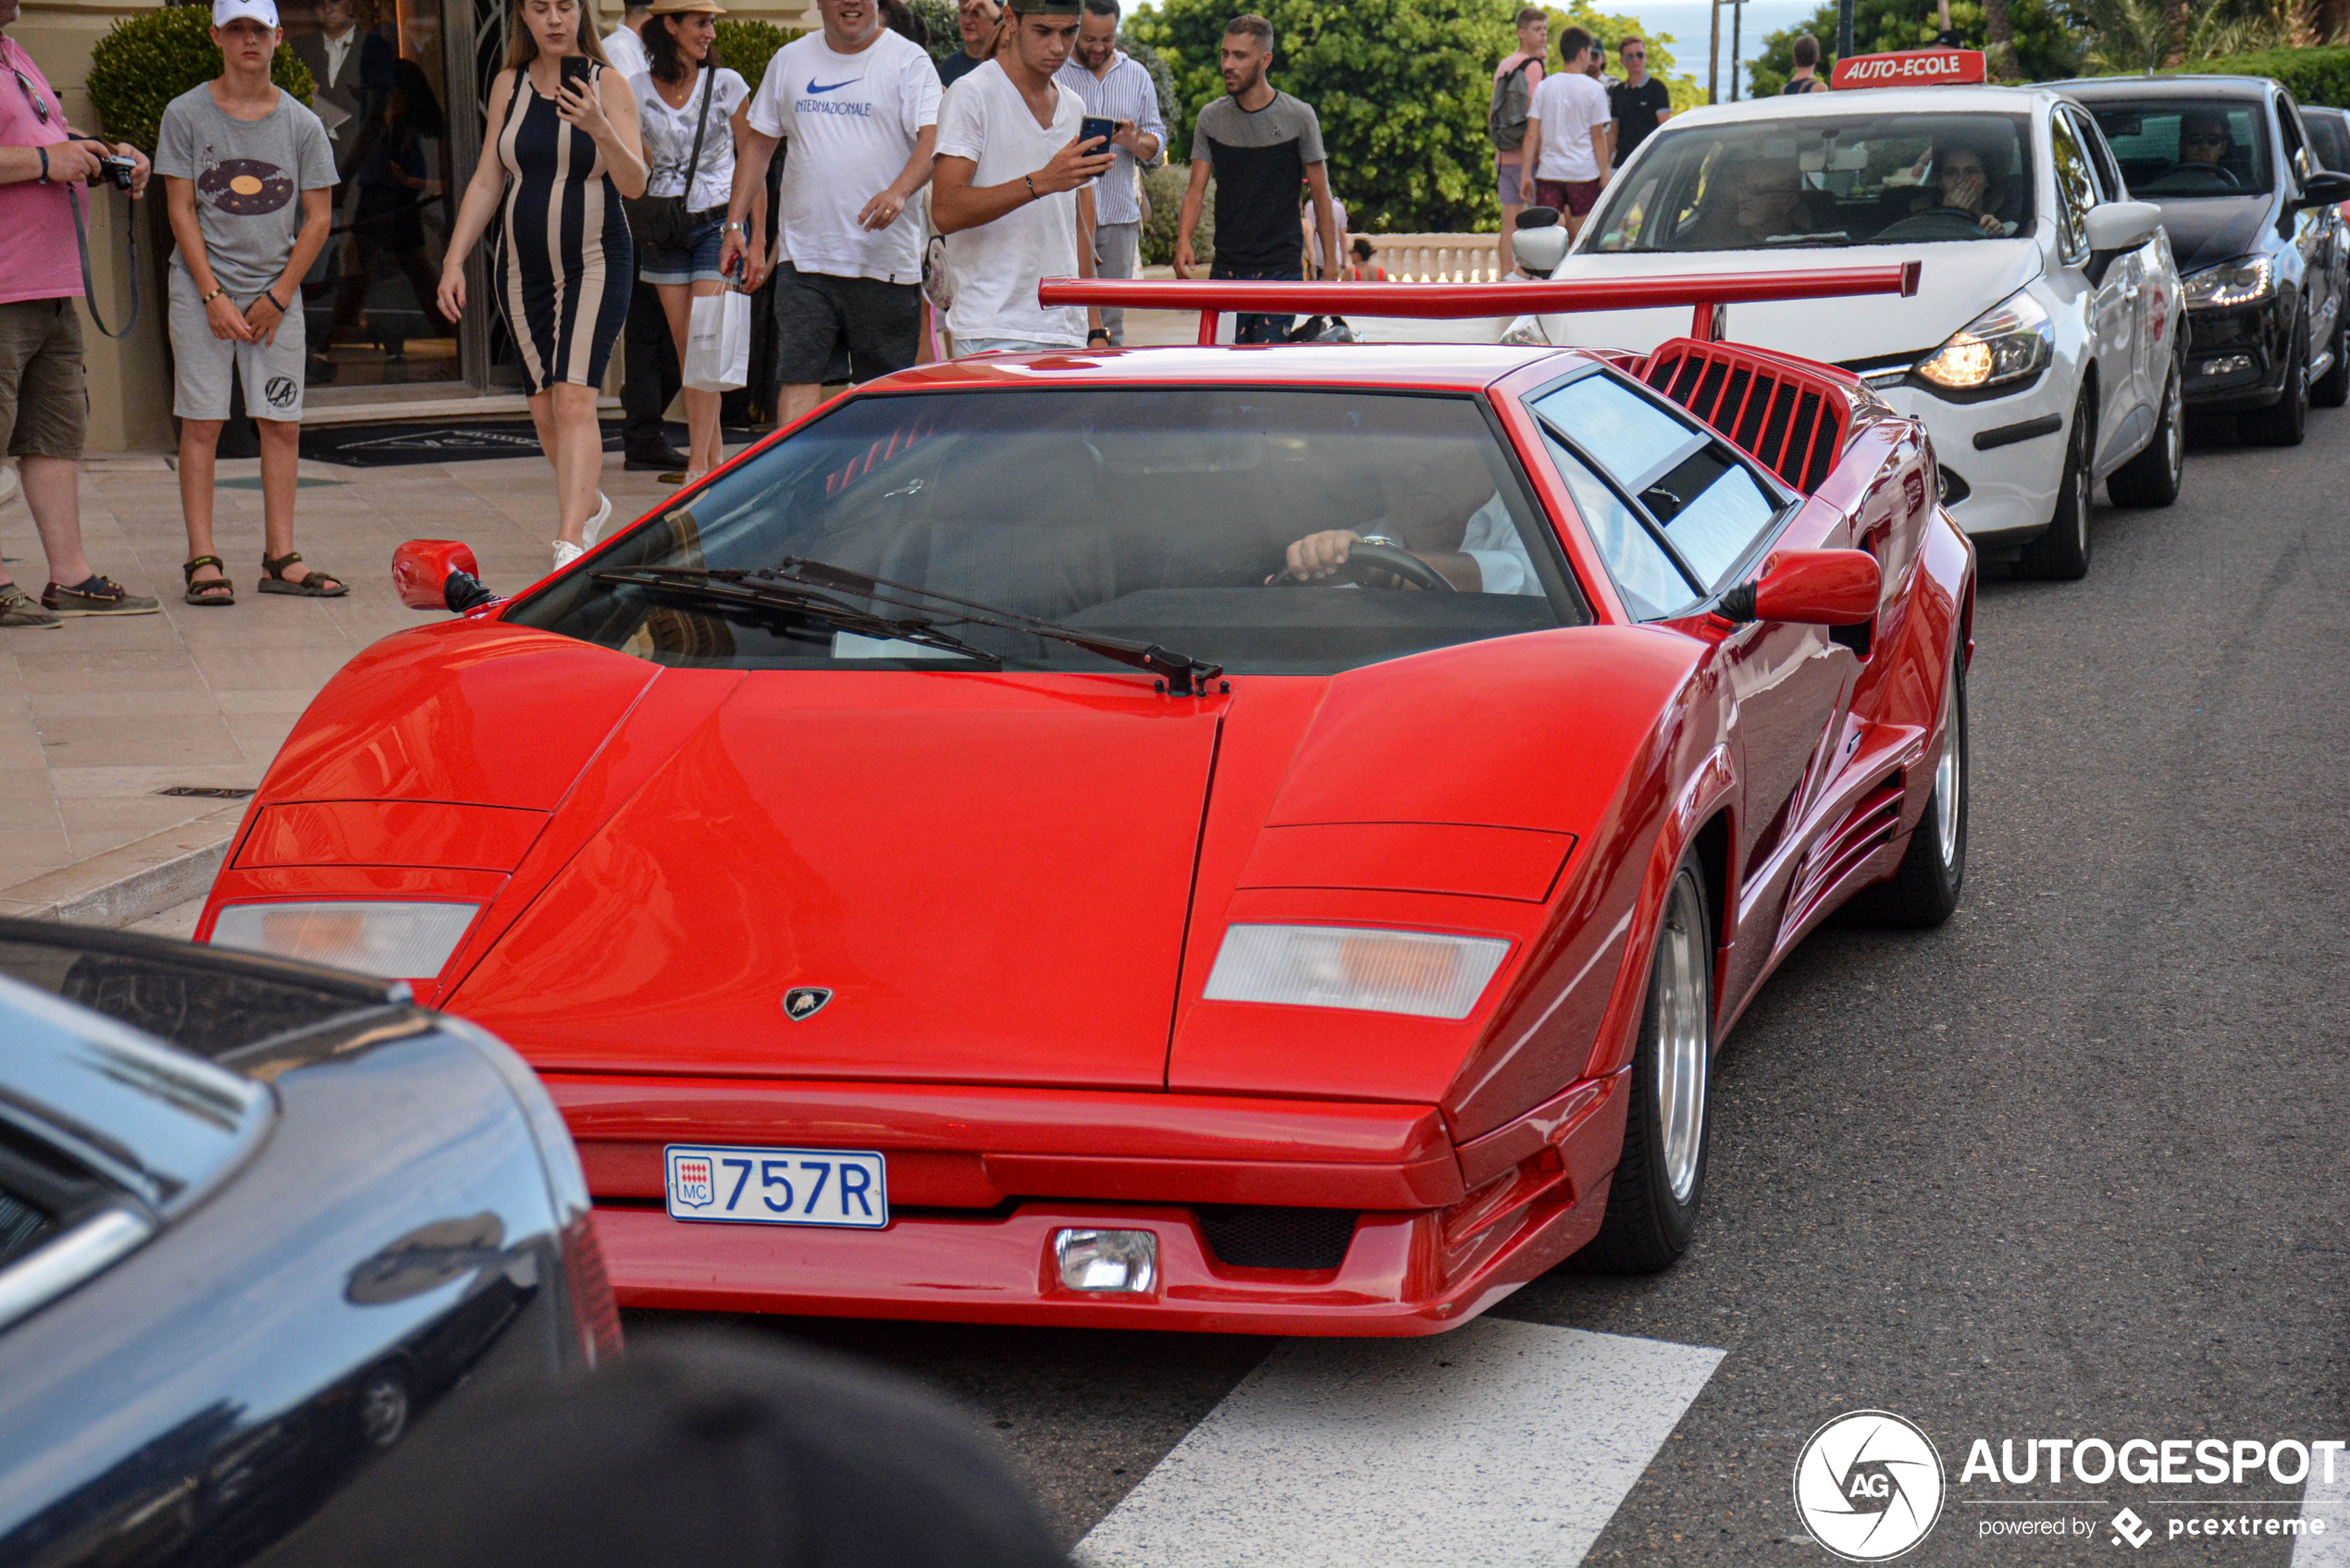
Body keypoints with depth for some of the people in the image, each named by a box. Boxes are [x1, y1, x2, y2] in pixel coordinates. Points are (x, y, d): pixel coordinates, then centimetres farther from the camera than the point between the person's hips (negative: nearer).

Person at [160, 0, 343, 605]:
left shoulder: (302, 124, 5)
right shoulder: (186, 114, 1)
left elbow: (319, 218, 4)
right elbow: (181, 211, -2)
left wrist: (277, 296, -4)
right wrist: (213, 296, -10)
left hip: (277, 290, 2)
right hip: (203, 288, -2)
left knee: (283, 424, 0)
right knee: (202, 423, -4)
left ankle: (280, 557, 5)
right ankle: (202, 560, -3)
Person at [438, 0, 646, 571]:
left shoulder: (608, 84, -4)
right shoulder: (509, 86, 7)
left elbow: (635, 184, -12)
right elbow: (487, 181, 11)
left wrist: (598, 127, -29)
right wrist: (454, 260, 5)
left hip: (596, 262, -4)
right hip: (524, 267, 4)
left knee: (574, 398, -18)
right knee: (543, 408, 8)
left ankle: (570, 542, -24)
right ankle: (590, 504, 34)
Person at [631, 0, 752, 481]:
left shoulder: (726, 84, -2)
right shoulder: (639, 91, 2)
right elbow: (636, 167, 13)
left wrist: (757, 235, 0)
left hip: (718, 223, -3)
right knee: (685, 347, 4)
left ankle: (698, 464, -14)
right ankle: (715, 454, 13)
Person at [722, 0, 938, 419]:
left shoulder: (909, 61, 0)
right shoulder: (789, 60, 13)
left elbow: (932, 140, -12)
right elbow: (758, 145, 18)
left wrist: (899, 192, -31)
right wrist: (735, 224, 10)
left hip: (885, 258, -3)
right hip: (803, 254, 3)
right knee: (798, 380, -6)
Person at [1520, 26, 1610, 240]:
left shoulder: (1543, 87, 5)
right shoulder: (1594, 90, -3)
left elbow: (1532, 135, 2)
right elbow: (1598, 137, -3)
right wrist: (1604, 175, 4)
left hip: (1548, 172, 2)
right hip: (1584, 173, -2)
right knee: (1580, 235, 7)